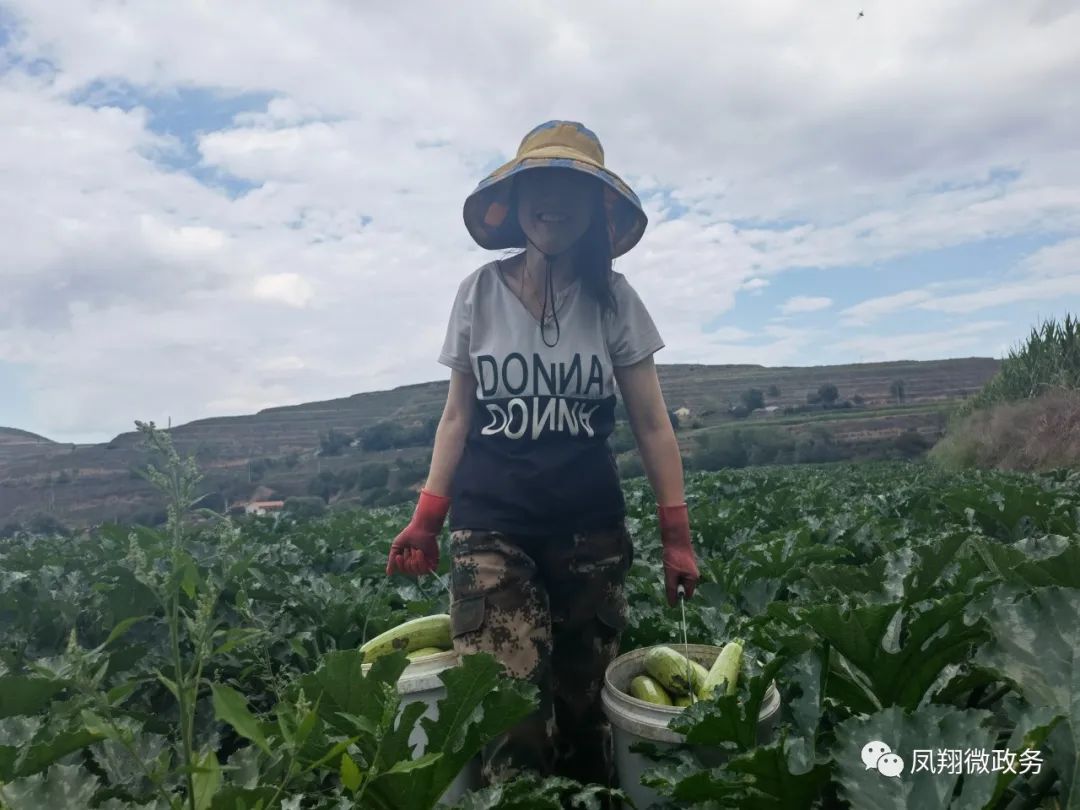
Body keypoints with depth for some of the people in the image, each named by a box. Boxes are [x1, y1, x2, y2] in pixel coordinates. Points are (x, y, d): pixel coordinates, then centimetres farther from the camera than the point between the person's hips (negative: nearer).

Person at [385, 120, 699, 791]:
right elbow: (458, 418, 6)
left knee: (584, 706, 9)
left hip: (590, 530, 1)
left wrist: (677, 536, -4)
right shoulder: (480, 291, 1)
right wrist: (427, 520, 0)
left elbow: (653, 425, 1)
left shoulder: (613, 298, 0)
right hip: (491, 526, 0)